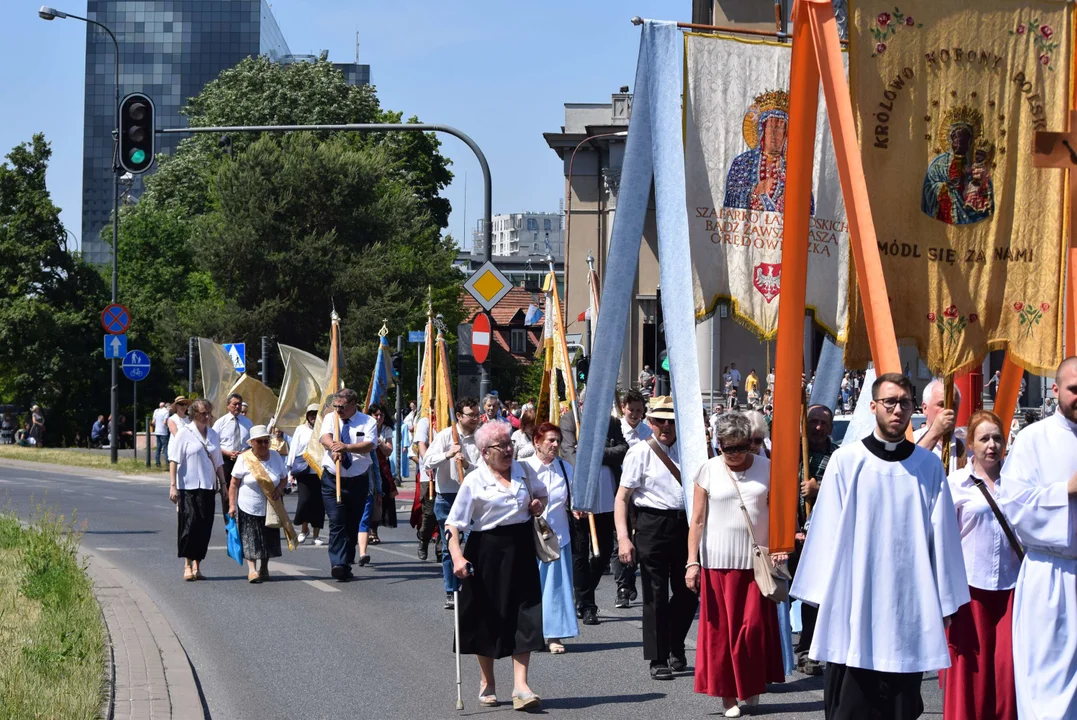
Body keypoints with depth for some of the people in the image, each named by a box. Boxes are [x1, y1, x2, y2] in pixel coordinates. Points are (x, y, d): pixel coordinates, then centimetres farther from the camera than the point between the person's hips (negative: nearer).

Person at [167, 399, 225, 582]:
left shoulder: (213, 435, 14)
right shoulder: (184, 433, -3)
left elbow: (218, 463, 20)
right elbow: (174, 460, -7)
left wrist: (223, 484, 17)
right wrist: (173, 485, -13)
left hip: (207, 487, 5)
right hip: (188, 486, -5)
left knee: (204, 527, 3)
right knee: (190, 524, -8)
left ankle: (197, 565, 10)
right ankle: (187, 564, 0)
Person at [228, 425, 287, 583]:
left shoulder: (275, 457, 5)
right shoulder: (244, 458, -6)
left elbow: (284, 478, 14)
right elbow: (234, 484, -4)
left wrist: (279, 488, -7)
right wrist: (232, 505, -9)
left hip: (270, 509, 4)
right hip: (249, 508, -4)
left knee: (268, 539, 10)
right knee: (250, 540, -10)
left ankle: (264, 569, 24)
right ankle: (252, 570, -13)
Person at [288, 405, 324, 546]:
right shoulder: (301, 430, 10)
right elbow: (293, 449, 11)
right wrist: (291, 470, 7)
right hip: (303, 469, 0)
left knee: (318, 502, 0)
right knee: (304, 499, -11)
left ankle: (316, 535, 9)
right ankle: (304, 529, 11)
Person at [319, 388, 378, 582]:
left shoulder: (368, 422, -1)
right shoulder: (330, 418, 4)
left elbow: (369, 445, -18)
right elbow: (325, 437, -15)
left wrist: (346, 447, -35)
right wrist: (333, 446, -39)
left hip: (357, 481, 0)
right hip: (332, 480, 0)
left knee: (352, 525, 8)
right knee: (336, 522, -12)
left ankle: (347, 564, 20)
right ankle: (338, 564, -20)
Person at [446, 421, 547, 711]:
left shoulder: (522, 471, 7)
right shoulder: (474, 481, -9)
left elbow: (540, 494, 27)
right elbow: (454, 524, -12)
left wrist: (539, 505, 3)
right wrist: (457, 557, -25)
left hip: (521, 549, 4)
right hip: (488, 552, -3)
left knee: (523, 616, -5)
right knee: (488, 618, 8)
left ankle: (520, 686, -6)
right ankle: (487, 684, 25)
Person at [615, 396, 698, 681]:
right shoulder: (641, 452, -4)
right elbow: (622, 497, -8)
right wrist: (623, 537, -16)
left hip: (684, 524, 5)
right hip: (653, 525, -5)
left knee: (687, 592, 11)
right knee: (656, 594, -1)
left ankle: (676, 648, 33)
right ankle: (658, 660, 8)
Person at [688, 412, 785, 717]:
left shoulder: (766, 468, 3)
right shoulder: (709, 471, 0)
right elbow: (697, 520, 1)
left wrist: (778, 547, -12)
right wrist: (692, 562, -4)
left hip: (757, 562, 1)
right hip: (719, 563, 0)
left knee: (755, 627, -1)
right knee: (721, 629, 2)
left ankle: (752, 686, 17)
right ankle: (727, 693, 11)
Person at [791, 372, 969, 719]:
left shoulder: (929, 466, 6)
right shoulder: (845, 462, 1)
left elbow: (941, 535, 6)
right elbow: (828, 533, 2)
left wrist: (944, 603, 4)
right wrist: (824, 597, -1)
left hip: (908, 609, 2)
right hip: (854, 608, -2)